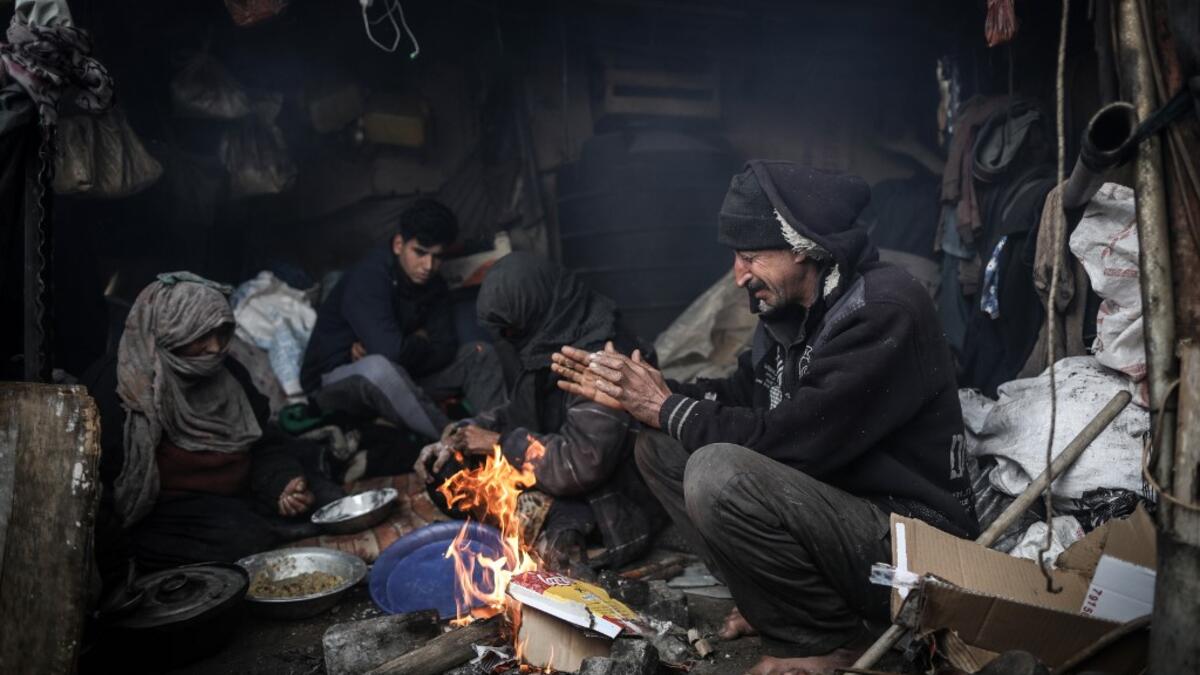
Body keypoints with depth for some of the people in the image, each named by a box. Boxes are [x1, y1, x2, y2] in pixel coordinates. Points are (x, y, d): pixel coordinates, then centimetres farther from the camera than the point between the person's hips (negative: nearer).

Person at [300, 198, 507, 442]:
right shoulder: (368, 277, -23)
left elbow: (446, 350, -9)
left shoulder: (433, 286, -1)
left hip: (397, 380, 7)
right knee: (378, 368, -42)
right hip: (334, 381, -7)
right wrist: (421, 341, -13)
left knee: (480, 354, -5)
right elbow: (391, 351, -36)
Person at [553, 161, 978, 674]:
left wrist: (669, 409, -16)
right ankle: (781, 603, 7)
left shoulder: (883, 310, -23)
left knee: (718, 473, -31)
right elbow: (741, 398, 12)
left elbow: (791, 442, -28)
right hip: (833, 504, 8)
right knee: (658, 447, 3)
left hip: (911, 541, -8)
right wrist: (639, 396, 0)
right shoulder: (793, 307, 4)